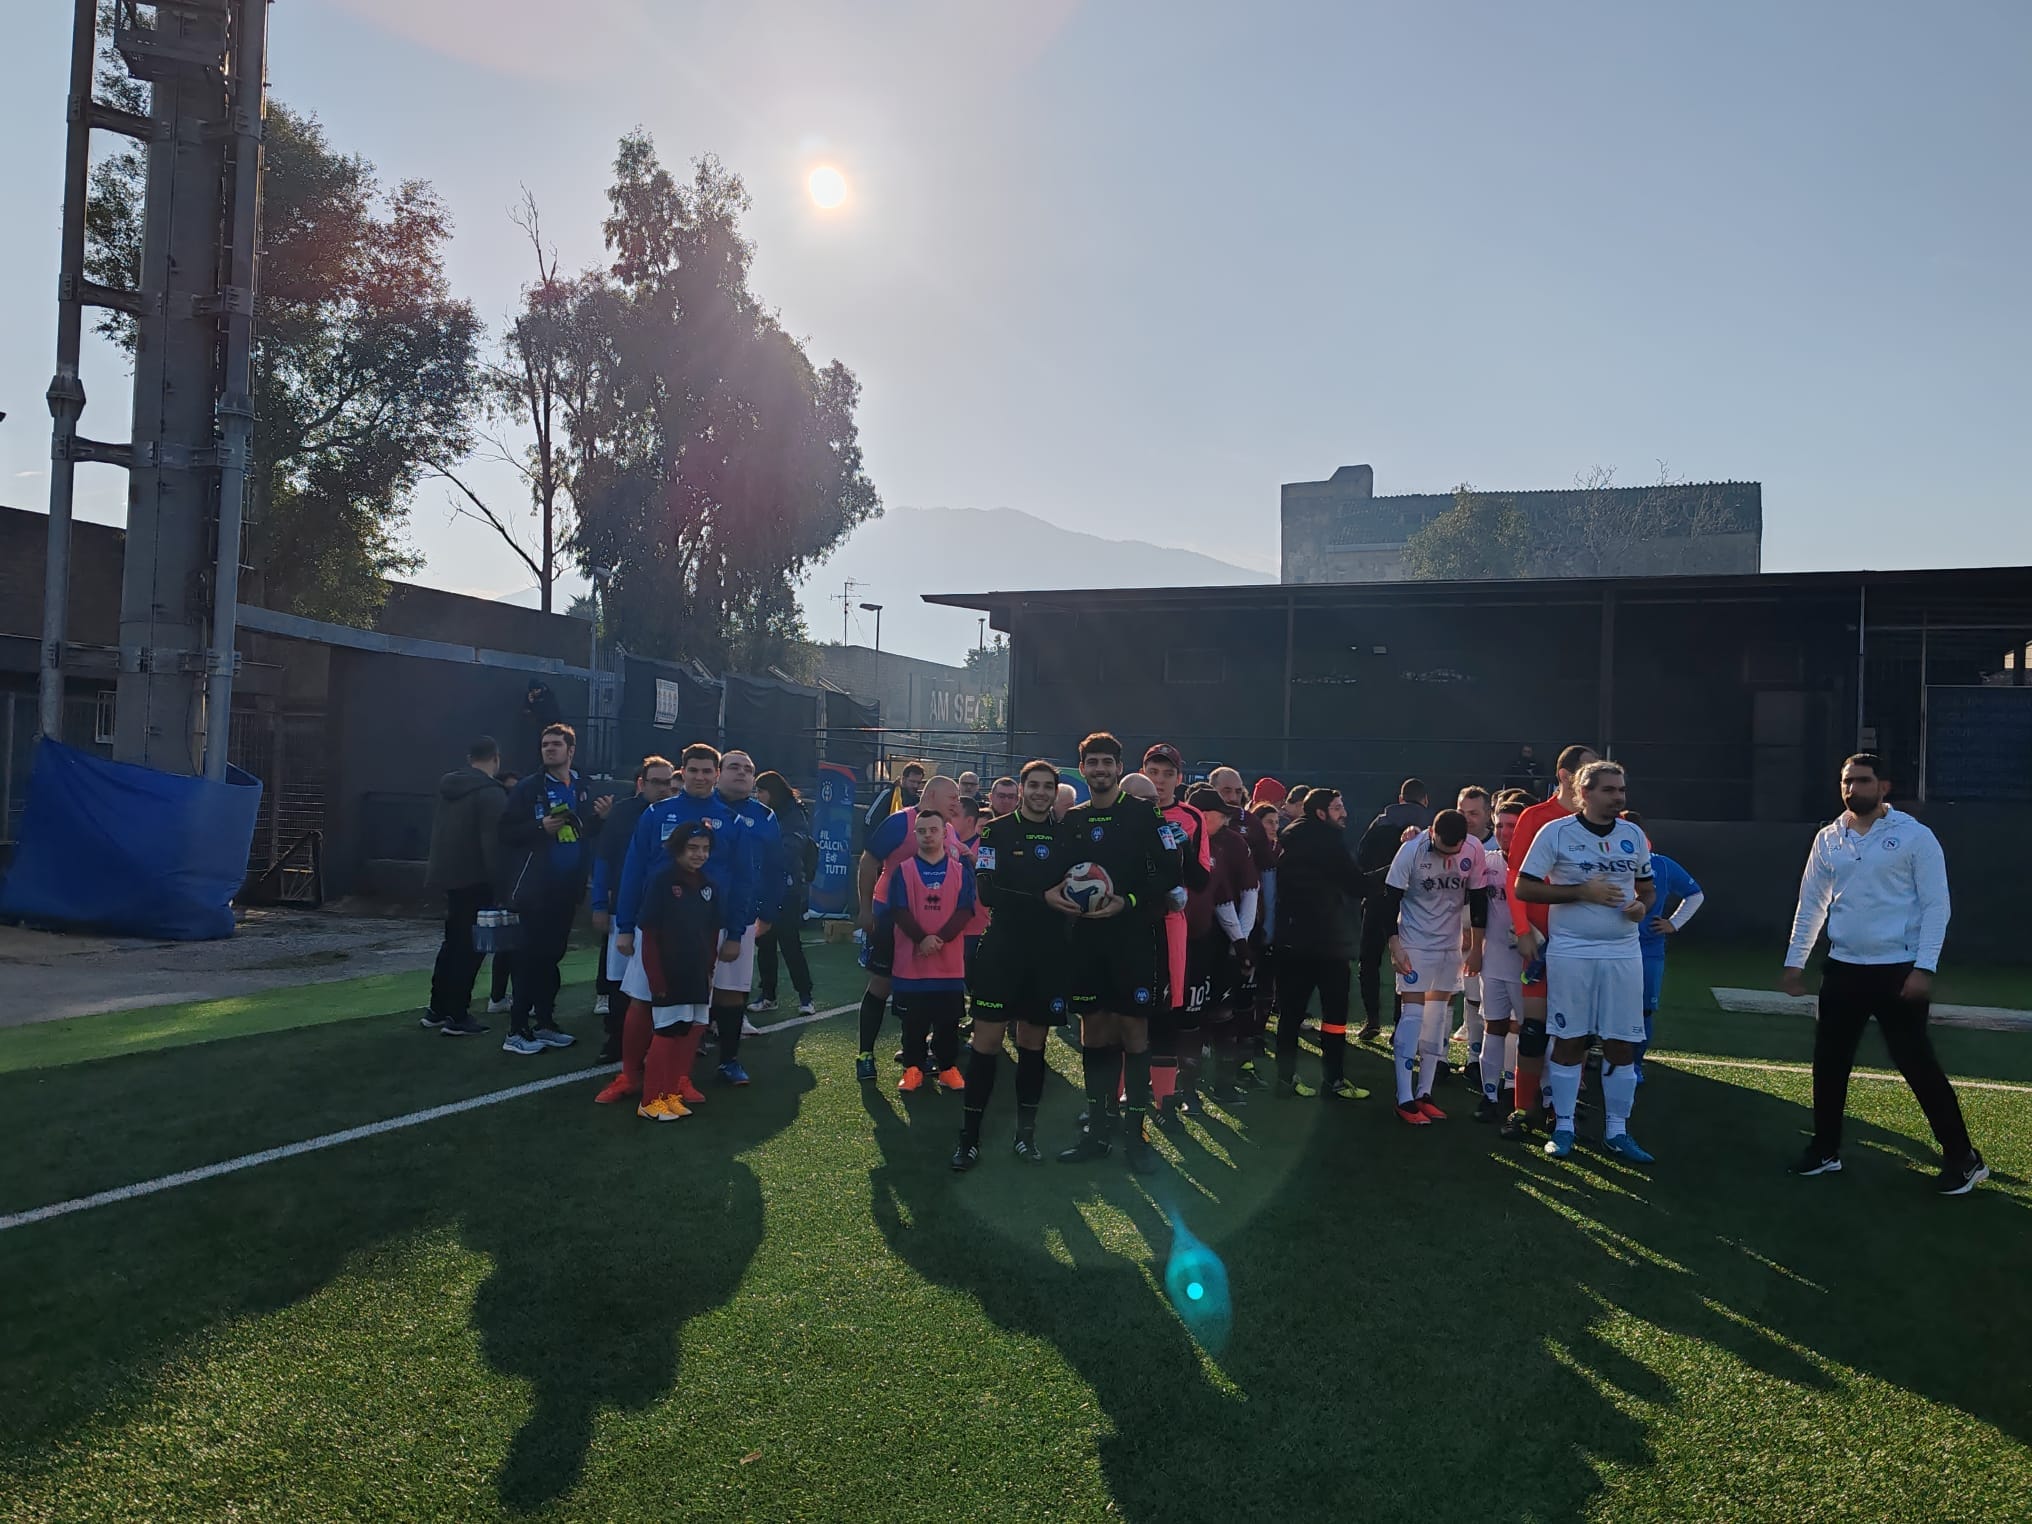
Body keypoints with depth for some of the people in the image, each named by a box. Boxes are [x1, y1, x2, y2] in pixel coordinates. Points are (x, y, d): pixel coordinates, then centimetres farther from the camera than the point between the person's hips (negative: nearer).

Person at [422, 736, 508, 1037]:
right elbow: (493, 843, -20)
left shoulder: (448, 788, 12)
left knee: (453, 942, 19)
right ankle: (457, 1017, -1)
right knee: (470, 947, -2)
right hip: (476, 879, -9)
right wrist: (499, 884, -18)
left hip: (448, 876, 9)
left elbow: (437, 832, 18)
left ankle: (437, 1009, 24)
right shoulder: (491, 793, -15)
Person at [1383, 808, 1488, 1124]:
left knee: (1439, 1015, 6)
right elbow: (1391, 899, -12)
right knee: (1413, 1012, -7)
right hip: (1414, 943, -3)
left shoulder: (1474, 851, -11)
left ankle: (1424, 1093, 15)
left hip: (1451, 944, 4)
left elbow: (1478, 900, 1)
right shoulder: (1411, 851, -19)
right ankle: (1404, 1099, -4)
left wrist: (1476, 948, 5)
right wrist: (1395, 947, -15)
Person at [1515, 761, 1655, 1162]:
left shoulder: (1634, 835, 8)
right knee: (1569, 1040, 3)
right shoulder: (1556, 833, -5)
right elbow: (1523, 888, -7)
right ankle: (1563, 1128, 14)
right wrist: (1583, 891, -15)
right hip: (1570, 952, -3)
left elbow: (1647, 887, 19)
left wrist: (1642, 905, -4)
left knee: (1622, 1044, 5)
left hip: (1623, 952, 4)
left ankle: (1617, 1130, 17)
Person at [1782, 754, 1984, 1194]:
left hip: (1897, 971, -5)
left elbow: (1936, 905, -9)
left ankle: (1963, 1159, 13)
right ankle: (1825, 1150, 22)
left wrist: (1924, 968, -16)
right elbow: (1811, 903, 12)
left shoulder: (1914, 836, -8)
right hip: (1843, 969, 5)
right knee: (1829, 1061, 9)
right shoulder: (1828, 839, 6)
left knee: (1917, 1063, -2)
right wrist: (1795, 960, 10)